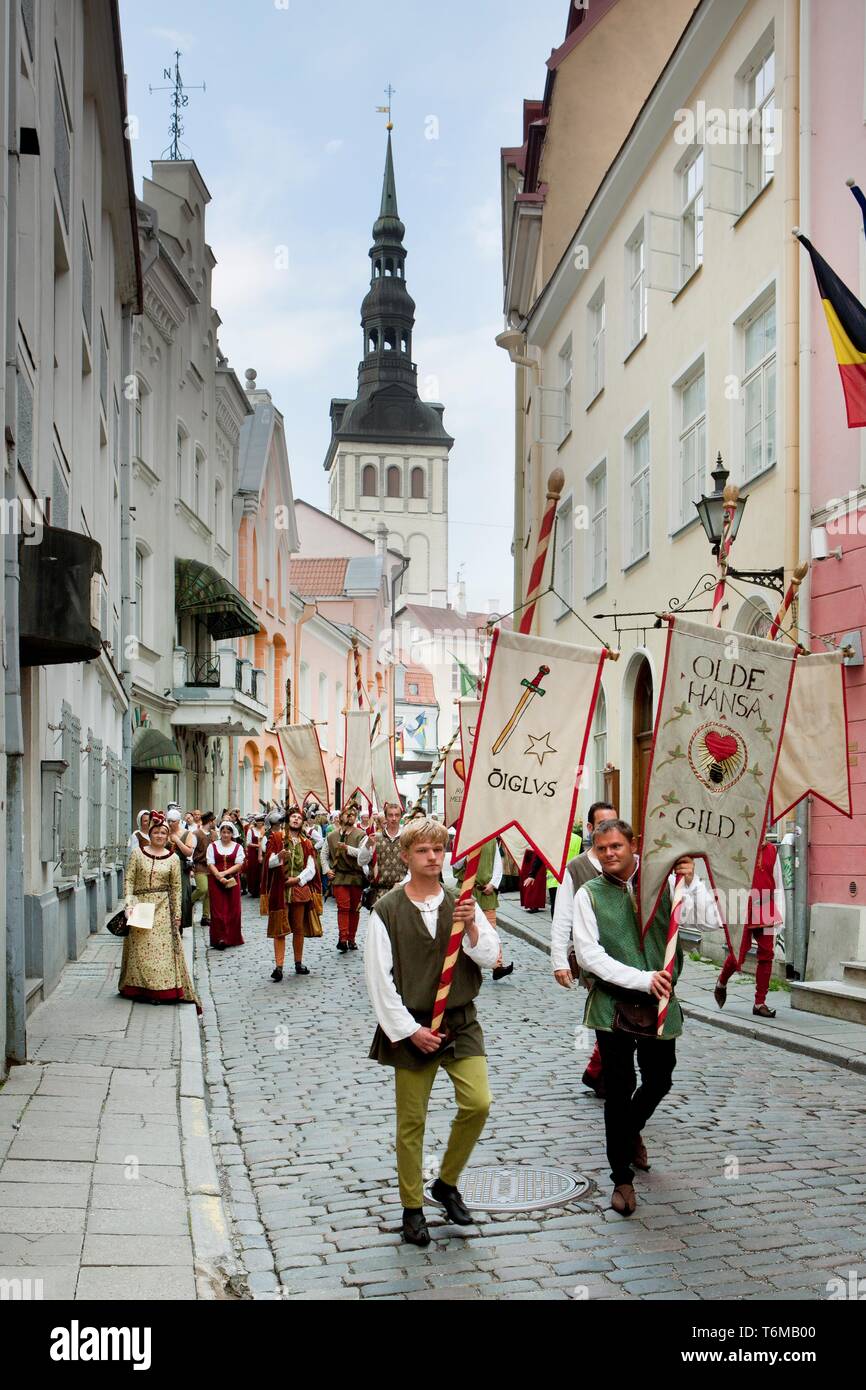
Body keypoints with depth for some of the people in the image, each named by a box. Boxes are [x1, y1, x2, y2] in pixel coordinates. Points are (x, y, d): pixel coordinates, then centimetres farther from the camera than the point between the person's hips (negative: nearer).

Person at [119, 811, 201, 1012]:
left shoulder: (173, 858, 4)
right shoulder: (137, 853, 3)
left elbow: (176, 887, 6)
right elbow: (129, 879, 0)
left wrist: (177, 913, 4)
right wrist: (129, 903, -11)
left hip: (162, 908, 0)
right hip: (140, 906, 0)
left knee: (162, 947, -2)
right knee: (140, 948, 2)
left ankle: (161, 990, 4)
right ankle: (141, 989, 11)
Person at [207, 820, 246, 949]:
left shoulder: (238, 847, 6)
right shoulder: (212, 846, 6)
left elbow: (239, 865, -3)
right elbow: (210, 864, -1)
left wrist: (224, 873, -15)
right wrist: (219, 876, -16)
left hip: (232, 880, 1)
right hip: (216, 881, -1)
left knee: (233, 909, 1)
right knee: (218, 909, -6)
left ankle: (232, 938, 11)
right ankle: (220, 939, -8)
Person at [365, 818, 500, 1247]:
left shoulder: (462, 904, 4)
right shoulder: (386, 910, -6)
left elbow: (490, 958, 0)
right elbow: (379, 978, -7)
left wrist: (471, 928, -19)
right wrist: (409, 1030, -11)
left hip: (461, 1022, 2)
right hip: (410, 1027, -2)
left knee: (478, 1103, -9)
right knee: (411, 1121, 5)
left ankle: (447, 1182, 15)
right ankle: (413, 1208, 22)